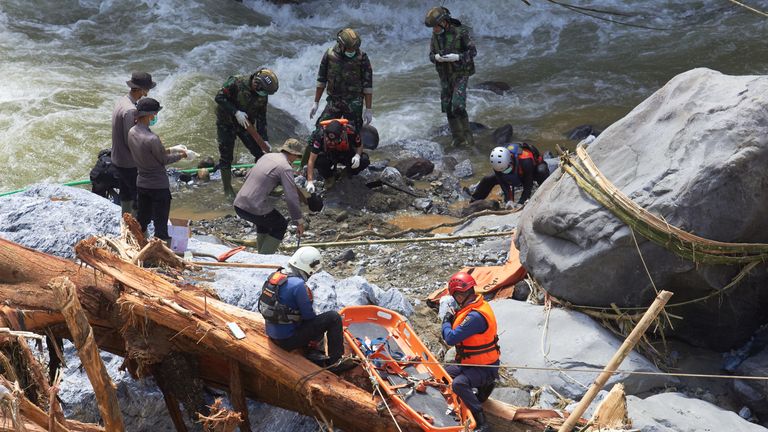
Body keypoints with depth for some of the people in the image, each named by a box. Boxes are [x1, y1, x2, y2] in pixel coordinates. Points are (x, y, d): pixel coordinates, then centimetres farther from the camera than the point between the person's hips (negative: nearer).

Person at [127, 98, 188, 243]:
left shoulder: (132, 132, -5)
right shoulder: (151, 139, -29)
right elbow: (164, 160, -14)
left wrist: (168, 150, 11)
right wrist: (180, 155, 3)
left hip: (141, 183, 7)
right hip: (158, 186, -7)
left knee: (142, 219, 21)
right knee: (160, 223, 7)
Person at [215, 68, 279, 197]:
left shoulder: (263, 95, -9)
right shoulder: (236, 82, -25)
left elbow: (261, 118, -3)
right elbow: (219, 97, -24)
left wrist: (265, 139, -9)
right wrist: (236, 112, -32)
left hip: (245, 124, 5)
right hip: (226, 124, -5)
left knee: (260, 153, -2)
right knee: (226, 156, 0)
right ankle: (227, 189, 14)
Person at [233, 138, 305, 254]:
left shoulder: (267, 156, 14)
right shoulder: (286, 168, -8)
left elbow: (247, 176, 24)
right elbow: (291, 198, -13)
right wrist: (299, 222, -4)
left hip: (238, 204, 7)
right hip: (255, 209, -7)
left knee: (264, 219, 34)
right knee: (281, 225, 17)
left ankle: (262, 254, 38)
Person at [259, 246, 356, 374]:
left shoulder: (275, 276, 2)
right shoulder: (298, 284, -24)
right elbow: (309, 315, -16)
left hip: (272, 334, 9)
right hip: (288, 340, -9)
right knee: (333, 317, -5)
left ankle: (311, 354, 16)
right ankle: (335, 361, 1)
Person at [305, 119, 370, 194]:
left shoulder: (350, 131, -31)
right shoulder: (320, 135, -34)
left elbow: (359, 145, -7)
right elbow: (311, 161, -31)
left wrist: (357, 155, -30)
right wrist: (310, 182, -37)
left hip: (346, 154, 1)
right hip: (328, 155, -1)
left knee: (365, 160, -27)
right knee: (318, 161, -35)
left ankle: (348, 173, 4)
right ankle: (328, 177, -2)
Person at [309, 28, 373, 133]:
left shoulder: (362, 57, -7)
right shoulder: (329, 54, -1)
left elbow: (368, 85, -4)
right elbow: (321, 80, 9)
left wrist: (368, 109, -5)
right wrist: (316, 103, 8)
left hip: (354, 103, -2)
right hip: (333, 102, 2)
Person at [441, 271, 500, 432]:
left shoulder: (476, 316, -30)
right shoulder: (478, 304, 2)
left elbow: (451, 338, -29)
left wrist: (446, 322, -11)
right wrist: (452, 320, -1)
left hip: (485, 368, -10)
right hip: (470, 363, 10)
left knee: (458, 383, -33)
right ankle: (484, 384, 22)